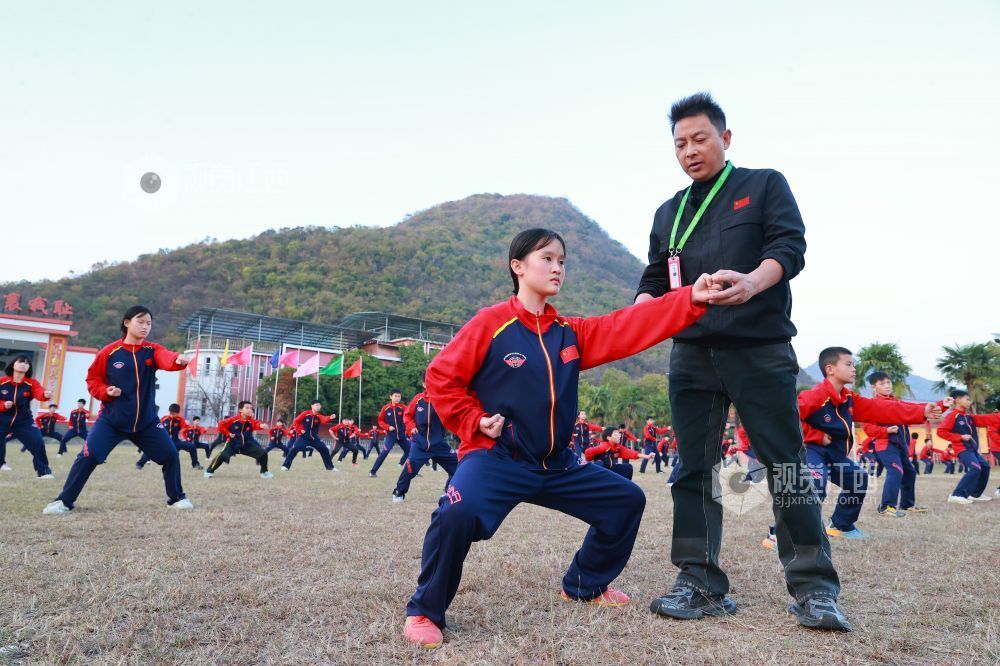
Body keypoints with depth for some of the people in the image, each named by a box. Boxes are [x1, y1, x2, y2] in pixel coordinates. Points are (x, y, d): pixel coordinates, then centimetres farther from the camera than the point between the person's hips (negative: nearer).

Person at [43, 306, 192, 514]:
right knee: (87, 457, -11)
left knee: (170, 454, -1)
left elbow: (166, 358, -27)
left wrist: (178, 360, -51)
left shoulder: (152, 350, -3)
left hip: (147, 421, 1)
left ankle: (177, 498, 18)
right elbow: (93, 379, 6)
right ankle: (64, 501, 8)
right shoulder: (109, 352, -4)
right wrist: (106, 391, -15)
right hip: (111, 420, -1)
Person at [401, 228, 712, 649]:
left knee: (626, 500, 9)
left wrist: (693, 298, -16)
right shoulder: (490, 324, -7)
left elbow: (631, 327, -5)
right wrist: (475, 422, -12)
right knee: (459, 512, -35)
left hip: (558, 464, 7)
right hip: (496, 458, -6)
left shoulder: (572, 333, 7)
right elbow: (441, 376, -4)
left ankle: (584, 585, 30)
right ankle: (424, 611, -8)